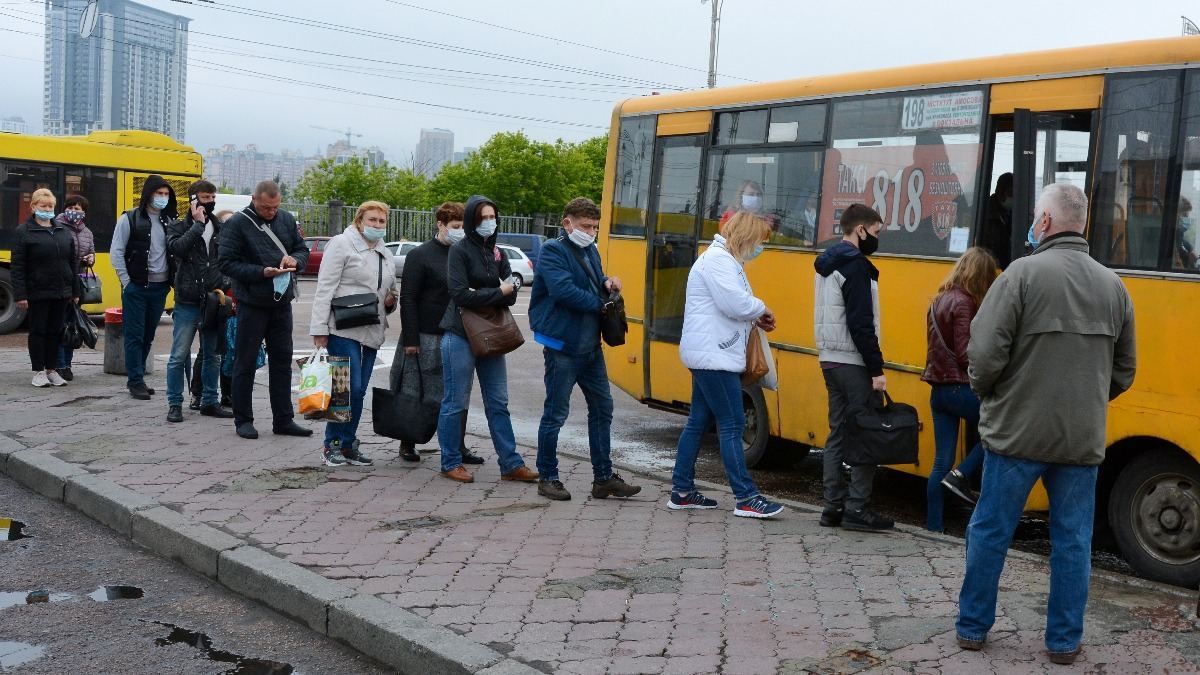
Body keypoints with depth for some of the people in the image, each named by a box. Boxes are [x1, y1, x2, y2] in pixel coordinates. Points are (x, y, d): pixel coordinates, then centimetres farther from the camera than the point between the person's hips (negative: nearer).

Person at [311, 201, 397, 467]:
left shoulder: (386, 254, 19)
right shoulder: (341, 244, -3)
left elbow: (391, 289, 32)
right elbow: (325, 288, -9)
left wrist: (391, 300, 7)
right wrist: (319, 328, -15)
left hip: (371, 331, 7)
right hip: (343, 329, -7)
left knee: (359, 391, 8)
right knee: (350, 388, -10)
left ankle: (348, 444, 16)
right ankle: (333, 443, 3)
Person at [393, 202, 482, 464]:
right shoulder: (420, 255, -4)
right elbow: (408, 299, -8)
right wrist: (410, 339, -13)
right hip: (428, 336, -5)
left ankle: (458, 445, 13)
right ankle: (408, 444, 16)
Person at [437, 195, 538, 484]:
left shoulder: (496, 252, 12)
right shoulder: (459, 251, -7)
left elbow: (510, 294, 4)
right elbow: (460, 294, -17)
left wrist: (479, 294, -14)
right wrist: (497, 292, -12)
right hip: (461, 336, -6)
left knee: (498, 403, 8)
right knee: (455, 403, 2)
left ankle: (511, 464, 12)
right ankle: (451, 463, 13)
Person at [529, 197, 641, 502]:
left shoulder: (590, 252, 12)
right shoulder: (553, 252, -12)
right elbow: (564, 290, -25)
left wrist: (607, 283, 0)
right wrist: (601, 304, -14)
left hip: (590, 345, 8)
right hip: (562, 346, -8)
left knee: (602, 408, 11)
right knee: (555, 413, 1)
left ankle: (604, 478, 20)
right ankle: (547, 478, 14)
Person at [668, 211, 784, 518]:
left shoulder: (724, 260, 20)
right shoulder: (718, 259, -14)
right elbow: (735, 303, -24)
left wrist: (754, 318, 7)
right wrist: (761, 308, -6)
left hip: (708, 356, 11)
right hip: (713, 355, -11)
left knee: (698, 421, 12)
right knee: (732, 424, -9)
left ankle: (681, 492, 18)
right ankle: (746, 499, -6)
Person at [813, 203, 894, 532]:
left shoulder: (828, 264, 15)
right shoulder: (855, 267, -14)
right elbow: (860, 324, -20)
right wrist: (877, 369, -18)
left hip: (830, 360, 10)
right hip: (853, 363, -10)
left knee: (838, 433, 11)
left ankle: (833, 507, 13)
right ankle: (857, 508, -4)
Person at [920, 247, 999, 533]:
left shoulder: (939, 300, 13)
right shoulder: (963, 303, -13)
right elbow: (965, 355, -16)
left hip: (939, 388, 8)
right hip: (960, 388, -8)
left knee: (942, 460, 9)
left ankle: (934, 522, 9)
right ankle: (961, 475, -1)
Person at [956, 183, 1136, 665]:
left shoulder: (1023, 273, -12)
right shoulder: (1113, 286, 5)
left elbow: (985, 355, -16)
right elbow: (1123, 373, 11)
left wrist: (988, 396, 4)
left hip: (1016, 433, -3)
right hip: (1083, 441, 4)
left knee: (989, 533, 11)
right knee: (1073, 542, 13)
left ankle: (972, 627, 22)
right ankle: (1064, 641, 21)